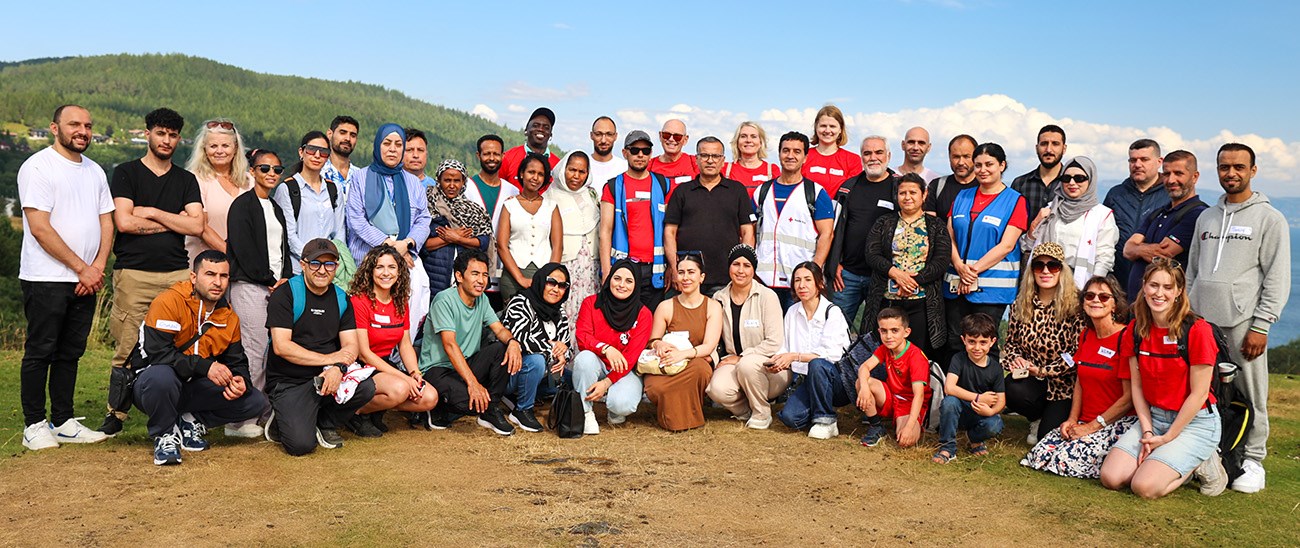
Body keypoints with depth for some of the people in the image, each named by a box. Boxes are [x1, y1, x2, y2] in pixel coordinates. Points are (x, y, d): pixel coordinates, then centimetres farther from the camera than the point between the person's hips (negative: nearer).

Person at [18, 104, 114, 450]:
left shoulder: (94, 171, 15)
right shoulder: (38, 166, -7)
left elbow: (106, 222, 13)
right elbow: (40, 228, -14)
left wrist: (97, 267, -2)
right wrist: (82, 268, -13)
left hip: (87, 280, 7)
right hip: (46, 279, -6)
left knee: (70, 353, 11)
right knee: (40, 352, 0)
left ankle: (63, 422, 18)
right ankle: (34, 425, 8)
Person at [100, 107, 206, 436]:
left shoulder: (186, 180, 17)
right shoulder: (126, 173, 8)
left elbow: (197, 225, 3)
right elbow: (124, 222, -6)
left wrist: (152, 213, -2)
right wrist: (174, 221, 1)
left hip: (177, 274, 2)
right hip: (134, 273, -2)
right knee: (127, 350, -3)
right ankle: (115, 415, 9)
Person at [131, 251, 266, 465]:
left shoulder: (229, 318, 4)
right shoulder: (169, 302, -17)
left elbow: (236, 361, 8)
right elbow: (157, 353, -25)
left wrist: (240, 381, -17)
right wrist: (205, 366, -31)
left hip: (195, 389, 5)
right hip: (156, 384, -5)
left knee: (256, 401, -9)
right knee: (161, 375, -41)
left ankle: (190, 423, 7)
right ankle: (164, 434, -12)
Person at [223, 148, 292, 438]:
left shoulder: (276, 209, 22)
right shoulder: (243, 205, -3)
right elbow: (243, 249, -11)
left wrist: (286, 279, 5)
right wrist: (269, 279, -10)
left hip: (276, 286, 8)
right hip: (249, 287, -7)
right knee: (253, 351, -11)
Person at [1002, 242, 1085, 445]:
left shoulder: (1075, 305, -12)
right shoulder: (1020, 305, 3)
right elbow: (1010, 342, 14)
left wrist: (1043, 371, -16)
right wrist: (1015, 358, -9)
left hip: (1063, 382, -3)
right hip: (1029, 377, 3)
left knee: (1048, 434, -18)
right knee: (1013, 391, -31)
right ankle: (1037, 419, 7)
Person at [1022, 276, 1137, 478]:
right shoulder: (1086, 335, 10)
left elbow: (1130, 396, -15)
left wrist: (1093, 426, -13)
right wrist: (1072, 419, 3)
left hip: (1119, 422, -7)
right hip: (1085, 421, 7)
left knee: (1068, 460, -24)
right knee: (1039, 455, -8)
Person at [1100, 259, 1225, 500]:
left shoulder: (1197, 330, -16)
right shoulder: (1135, 330, 1)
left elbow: (1198, 394, -14)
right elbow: (1137, 385, 3)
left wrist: (1167, 438, -12)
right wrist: (1147, 432, -8)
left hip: (1195, 422, -5)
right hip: (1153, 417, 5)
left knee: (1144, 487, -23)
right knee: (1111, 478, -13)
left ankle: (1199, 464, 5)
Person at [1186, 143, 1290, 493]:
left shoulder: (1269, 218, 1)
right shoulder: (1206, 218, 16)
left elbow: (1277, 278, -4)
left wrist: (1260, 326, -11)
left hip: (1242, 322, -4)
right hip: (1200, 321, 5)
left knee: (1249, 395, 0)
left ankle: (1252, 460, 11)